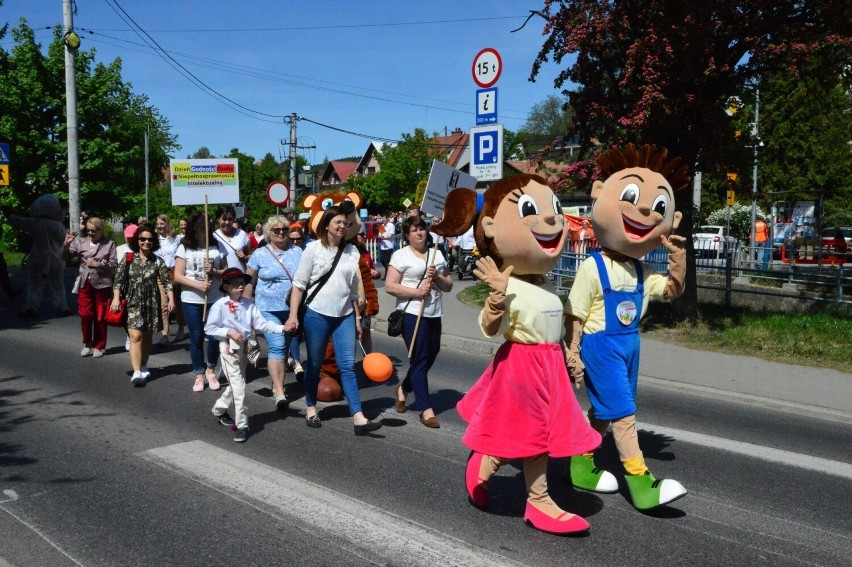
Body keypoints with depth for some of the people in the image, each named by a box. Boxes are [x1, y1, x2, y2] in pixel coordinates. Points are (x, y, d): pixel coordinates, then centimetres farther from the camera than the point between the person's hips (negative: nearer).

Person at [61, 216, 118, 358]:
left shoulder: (109, 244, 0)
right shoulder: (81, 243, 6)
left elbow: (113, 265, -5)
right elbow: (66, 257, 5)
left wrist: (97, 264, -13)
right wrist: (66, 245, -11)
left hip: (102, 284, -2)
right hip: (85, 284, 2)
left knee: (100, 317, 6)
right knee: (85, 315, -1)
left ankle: (98, 346, 18)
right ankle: (87, 344, 17)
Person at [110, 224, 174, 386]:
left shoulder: (158, 261, 2)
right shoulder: (128, 258, 0)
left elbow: (165, 282, -2)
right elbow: (118, 280, 0)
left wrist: (171, 299, -14)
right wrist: (116, 298, -10)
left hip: (151, 303, 2)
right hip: (133, 302, -2)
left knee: (147, 337, 11)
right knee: (135, 336, -13)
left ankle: (143, 367, 28)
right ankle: (136, 372, -17)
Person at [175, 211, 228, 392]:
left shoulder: (218, 246, 3)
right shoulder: (184, 248, -1)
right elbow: (178, 276, -4)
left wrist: (214, 271, -14)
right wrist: (199, 285, -17)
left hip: (215, 299, 1)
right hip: (192, 300, -1)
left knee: (214, 336, 3)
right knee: (196, 338, 6)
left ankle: (211, 370, 26)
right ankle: (199, 375, 19)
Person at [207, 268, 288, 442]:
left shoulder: (249, 304, 0)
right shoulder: (220, 305, -11)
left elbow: (261, 324, -4)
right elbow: (209, 329, -8)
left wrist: (281, 328, -16)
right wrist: (229, 332, -19)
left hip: (244, 347, 5)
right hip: (228, 348, -5)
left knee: (236, 384, 18)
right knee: (238, 385, -8)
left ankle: (219, 410, 43)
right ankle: (241, 425, -1)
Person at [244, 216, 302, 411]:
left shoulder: (297, 252, 7)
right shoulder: (260, 254, 2)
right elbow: (249, 283, 5)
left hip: (293, 309, 3)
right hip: (268, 309, -3)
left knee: (285, 348, 10)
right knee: (277, 346, -15)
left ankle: (276, 384, 27)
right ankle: (280, 393, -17)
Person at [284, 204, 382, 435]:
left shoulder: (352, 251, 8)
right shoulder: (313, 248, -3)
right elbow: (299, 284, -3)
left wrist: (357, 318, 12)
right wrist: (293, 316, -9)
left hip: (345, 316, 3)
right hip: (317, 314, -2)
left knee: (348, 366, -4)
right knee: (314, 364, 10)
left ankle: (358, 418, -7)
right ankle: (311, 409, 28)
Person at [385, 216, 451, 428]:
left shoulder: (437, 255, 15)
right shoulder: (401, 255, -1)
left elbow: (448, 286, 16)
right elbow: (389, 286, -9)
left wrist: (437, 277, -4)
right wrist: (416, 292, -17)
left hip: (434, 315, 6)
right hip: (412, 314, -6)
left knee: (430, 356, 12)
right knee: (420, 359, -5)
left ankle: (403, 389, 36)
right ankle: (426, 410, 0)